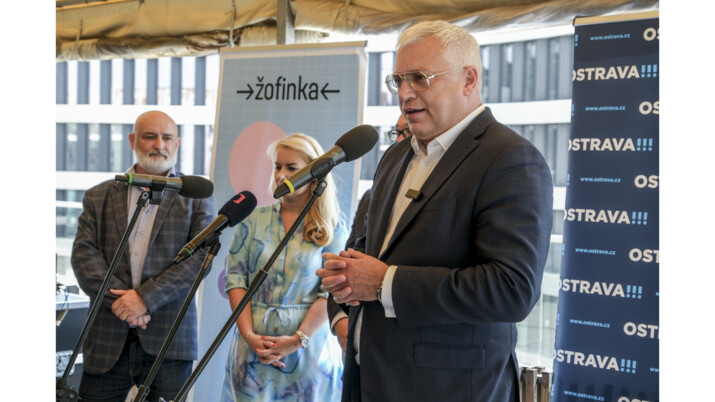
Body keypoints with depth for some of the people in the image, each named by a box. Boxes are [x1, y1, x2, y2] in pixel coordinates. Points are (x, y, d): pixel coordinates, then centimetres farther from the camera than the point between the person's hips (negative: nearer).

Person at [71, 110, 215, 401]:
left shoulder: (197, 197, 8)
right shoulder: (99, 197, 13)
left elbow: (200, 257, -4)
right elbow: (83, 253, 2)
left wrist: (145, 297, -14)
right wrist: (117, 300, -13)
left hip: (169, 340, -1)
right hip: (107, 340, 2)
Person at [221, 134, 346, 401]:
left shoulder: (332, 228, 0)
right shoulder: (253, 220, 6)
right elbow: (235, 279, 2)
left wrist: (298, 339, -16)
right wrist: (249, 335, -10)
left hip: (307, 349, -2)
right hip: (253, 346, 2)